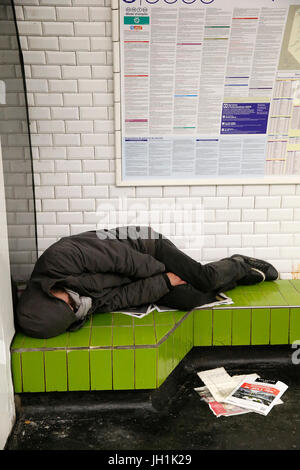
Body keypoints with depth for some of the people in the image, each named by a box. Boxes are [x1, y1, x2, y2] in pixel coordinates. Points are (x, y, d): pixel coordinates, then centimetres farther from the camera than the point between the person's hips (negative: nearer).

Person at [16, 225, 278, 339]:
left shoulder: (60, 259, -33)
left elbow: (123, 258, -26)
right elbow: (115, 300, -12)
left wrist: (161, 271, -15)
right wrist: (163, 280, -17)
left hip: (144, 248, -4)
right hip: (135, 279, 4)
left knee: (205, 279, -19)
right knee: (190, 299, -13)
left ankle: (240, 265, 17)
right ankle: (240, 275, 16)